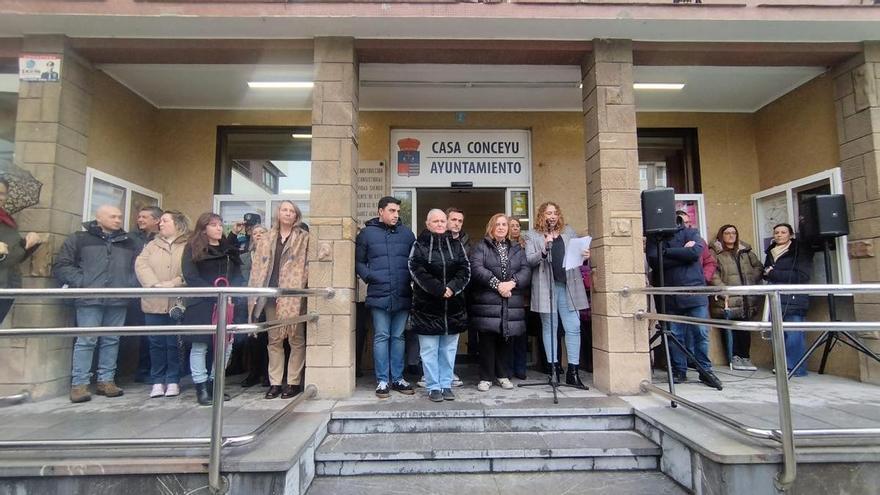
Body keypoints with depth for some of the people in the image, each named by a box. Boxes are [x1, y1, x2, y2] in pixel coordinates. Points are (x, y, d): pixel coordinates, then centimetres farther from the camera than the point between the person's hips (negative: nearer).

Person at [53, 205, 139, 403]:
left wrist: (131, 285, 0)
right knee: (86, 340, -3)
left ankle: (106, 381, 15)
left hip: (118, 300, 3)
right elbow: (61, 265, 2)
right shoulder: (79, 239, 5)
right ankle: (79, 384, 5)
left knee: (111, 341, 7)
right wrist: (81, 283, -9)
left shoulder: (130, 243, 14)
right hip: (90, 299, -3)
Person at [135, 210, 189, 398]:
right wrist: (155, 284, -16)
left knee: (174, 343, 3)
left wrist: (174, 283, -22)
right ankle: (158, 381, 19)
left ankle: (173, 381, 14)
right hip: (154, 303, 4)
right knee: (156, 343, 9)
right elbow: (141, 265, 0)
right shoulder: (152, 245, 14)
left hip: (177, 303, -3)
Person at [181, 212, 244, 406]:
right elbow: (191, 277, -7)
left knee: (226, 345, 3)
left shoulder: (229, 250, 15)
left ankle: (213, 384, 17)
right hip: (201, 304, -4)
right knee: (200, 346, 0)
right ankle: (201, 388, 10)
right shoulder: (193, 249, 2)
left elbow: (237, 275, 11)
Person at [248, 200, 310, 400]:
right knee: (274, 339, 10)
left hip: (293, 296, -4)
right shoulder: (267, 239, 15)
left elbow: (307, 266, -3)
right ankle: (275, 382, 18)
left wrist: (299, 287, -15)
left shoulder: (304, 238, 3)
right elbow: (258, 267, 12)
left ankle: (293, 382, 10)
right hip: (271, 294, 4)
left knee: (296, 339, 1)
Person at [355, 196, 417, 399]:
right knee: (381, 337, 3)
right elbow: (358, 261, 7)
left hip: (403, 296, 2)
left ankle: (397, 378, 20)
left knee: (398, 337, 10)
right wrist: (368, 276, -7)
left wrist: (412, 278, -1)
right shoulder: (367, 233, 4)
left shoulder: (406, 233, 10)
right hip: (379, 295, -2)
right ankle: (382, 380, 12)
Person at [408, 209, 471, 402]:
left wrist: (452, 287, -15)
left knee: (449, 349, 10)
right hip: (427, 306, -3)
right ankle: (433, 387, 14)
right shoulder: (419, 245, 1)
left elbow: (465, 270, 2)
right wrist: (439, 289, -17)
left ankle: (446, 385, 21)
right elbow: (417, 271, -11)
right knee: (429, 350, 3)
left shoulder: (456, 245, 11)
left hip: (453, 306, 3)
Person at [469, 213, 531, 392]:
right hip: (487, 303, -3)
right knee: (487, 340, -1)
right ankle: (486, 377, 11)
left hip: (512, 303, 3)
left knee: (507, 340, 7)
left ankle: (503, 375, 22)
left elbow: (526, 271, 4)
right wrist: (497, 284, -18)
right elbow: (477, 269, -10)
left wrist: (512, 283, -14)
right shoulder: (480, 247, 6)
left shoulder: (517, 249, 17)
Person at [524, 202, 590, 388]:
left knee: (573, 327, -1)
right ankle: (553, 366, 15)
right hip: (546, 287, -2)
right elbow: (529, 260, -5)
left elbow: (577, 253, 20)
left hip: (568, 285, 3)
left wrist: (584, 255, -3)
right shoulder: (533, 236, 5)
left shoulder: (569, 232, 14)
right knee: (549, 327, 6)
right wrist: (544, 250, -22)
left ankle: (572, 371, 5)